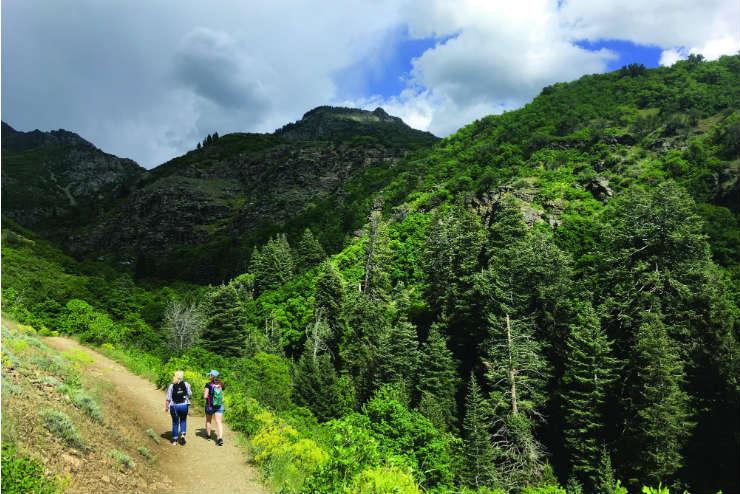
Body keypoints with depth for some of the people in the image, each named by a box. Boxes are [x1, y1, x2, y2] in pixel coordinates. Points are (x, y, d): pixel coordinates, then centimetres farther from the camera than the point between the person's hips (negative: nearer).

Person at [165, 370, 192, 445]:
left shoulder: (171, 386, -7)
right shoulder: (186, 384, -6)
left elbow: (168, 398, -5)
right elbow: (190, 394, 3)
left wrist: (166, 407, 6)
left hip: (174, 406, 0)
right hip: (184, 405, 0)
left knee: (175, 423, 13)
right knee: (183, 421, 19)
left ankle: (174, 440, 19)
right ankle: (183, 434, -1)